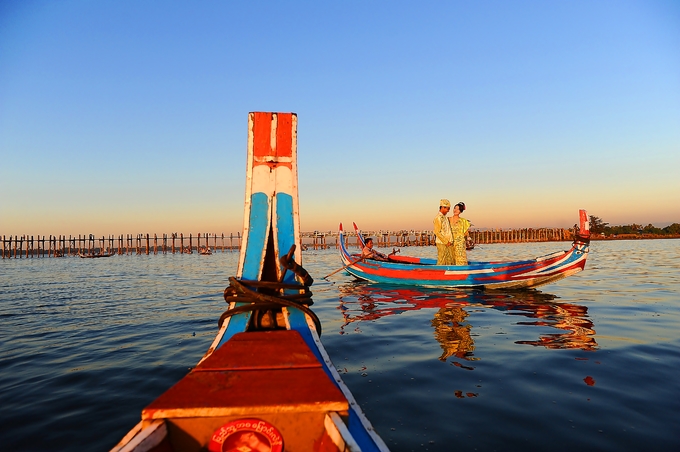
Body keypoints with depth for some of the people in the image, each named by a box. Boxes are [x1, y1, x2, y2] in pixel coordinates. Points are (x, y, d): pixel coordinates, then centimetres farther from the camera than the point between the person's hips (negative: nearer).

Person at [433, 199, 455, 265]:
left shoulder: (445, 218, 15)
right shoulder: (438, 218, -12)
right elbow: (437, 232, -16)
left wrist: (450, 241, 9)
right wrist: (446, 242, -14)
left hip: (449, 244, 8)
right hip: (441, 243, -8)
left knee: (450, 261, 9)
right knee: (442, 262, -5)